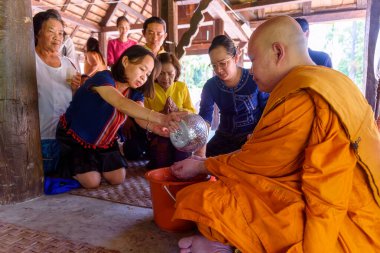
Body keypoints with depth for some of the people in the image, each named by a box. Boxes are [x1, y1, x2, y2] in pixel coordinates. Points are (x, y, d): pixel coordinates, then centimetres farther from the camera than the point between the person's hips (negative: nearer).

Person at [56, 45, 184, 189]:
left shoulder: (134, 92, -7)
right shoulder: (102, 78, -30)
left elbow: (141, 118, -25)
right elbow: (122, 104, -49)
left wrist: (156, 127, -49)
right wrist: (160, 118, -60)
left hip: (103, 142, 6)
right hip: (74, 138, -6)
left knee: (118, 178, -1)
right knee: (92, 181, -12)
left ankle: (95, 163, 28)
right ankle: (67, 165, 18)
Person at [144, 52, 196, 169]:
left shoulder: (182, 87, 4)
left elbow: (193, 113, 1)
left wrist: (177, 109, -16)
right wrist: (162, 112, -20)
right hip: (157, 134, -1)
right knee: (161, 164, -18)